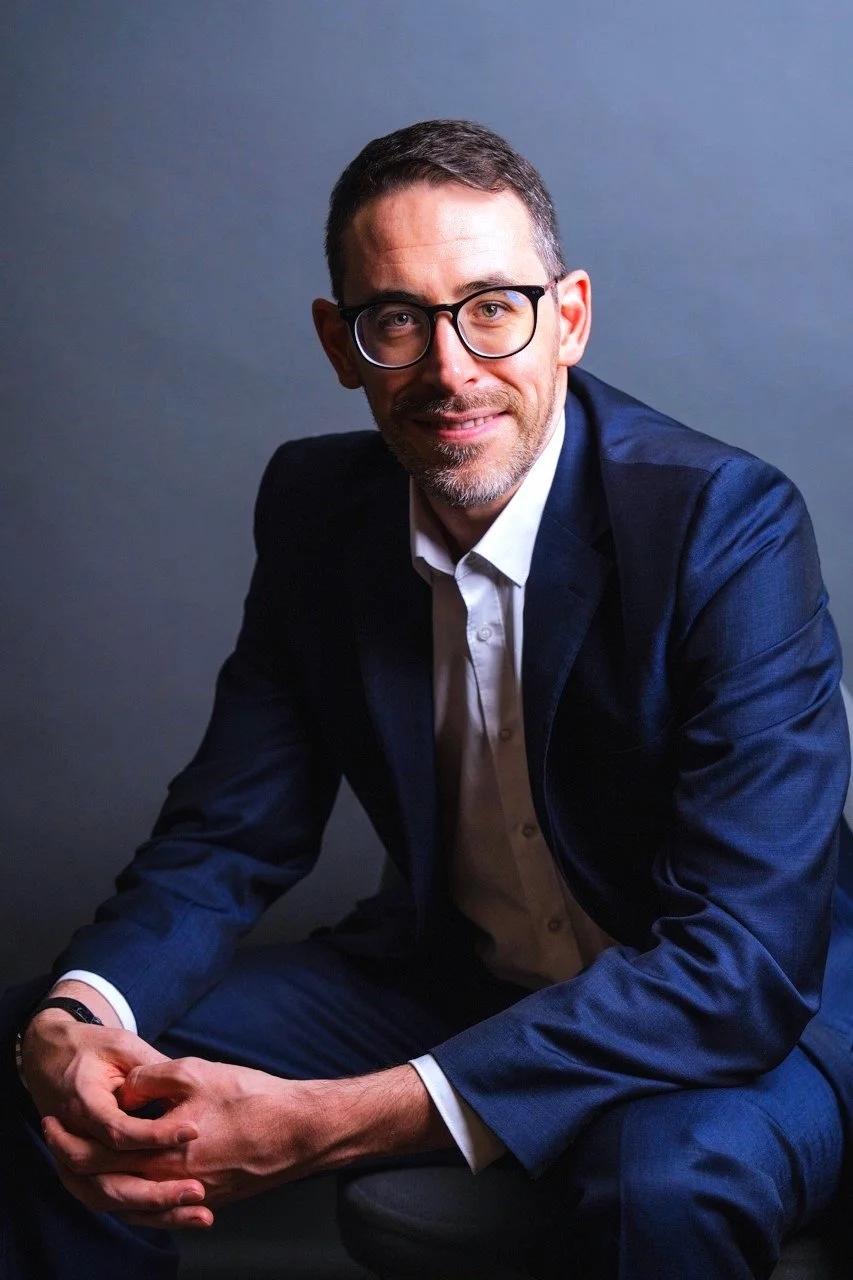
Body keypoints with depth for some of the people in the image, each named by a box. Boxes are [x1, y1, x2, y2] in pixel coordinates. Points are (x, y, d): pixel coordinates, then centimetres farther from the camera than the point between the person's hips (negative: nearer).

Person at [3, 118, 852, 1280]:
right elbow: (230, 834, -1)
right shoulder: (315, 504, -6)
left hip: (740, 1013, -4)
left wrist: (332, 1122, -38)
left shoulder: (730, 526, -25)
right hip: (454, 976, 5)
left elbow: (746, 955, -31)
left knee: (667, 1179, -38)